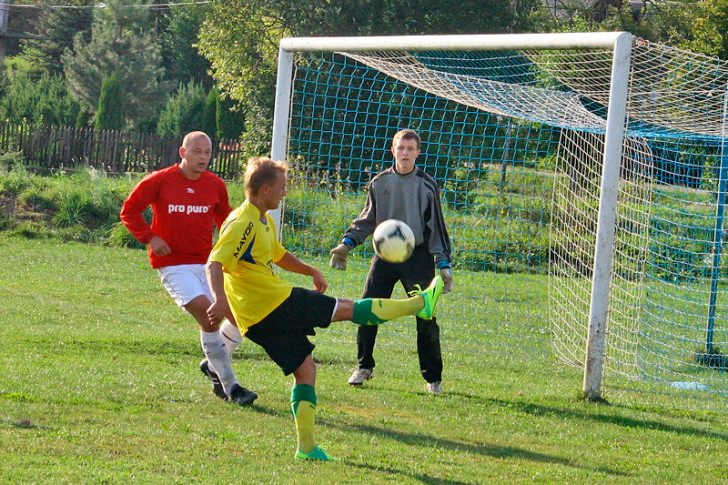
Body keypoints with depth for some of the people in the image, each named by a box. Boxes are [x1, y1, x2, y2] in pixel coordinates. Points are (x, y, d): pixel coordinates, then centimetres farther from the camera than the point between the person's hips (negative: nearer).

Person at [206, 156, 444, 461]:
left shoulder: (264, 222, 18)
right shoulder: (242, 224, -15)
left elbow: (280, 256, 36)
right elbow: (215, 264, -26)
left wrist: (310, 271, 24)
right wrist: (220, 299, -41)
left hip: (259, 319, 10)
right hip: (274, 304, -10)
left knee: (304, 369, 11)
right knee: (346, 309, -1)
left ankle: (306, 446, 10)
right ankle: (419, 304, 7)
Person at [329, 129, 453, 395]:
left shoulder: (427, 185, 0)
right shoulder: (379, 182, 4)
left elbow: (437, 226, 3)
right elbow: (367, 220, 14)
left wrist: (443, 264, -2)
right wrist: (347, 243, 2)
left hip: (418, 256, -2)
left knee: (426, 318, -4)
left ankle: (432, 377, 6)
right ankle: (364, 367, 12)